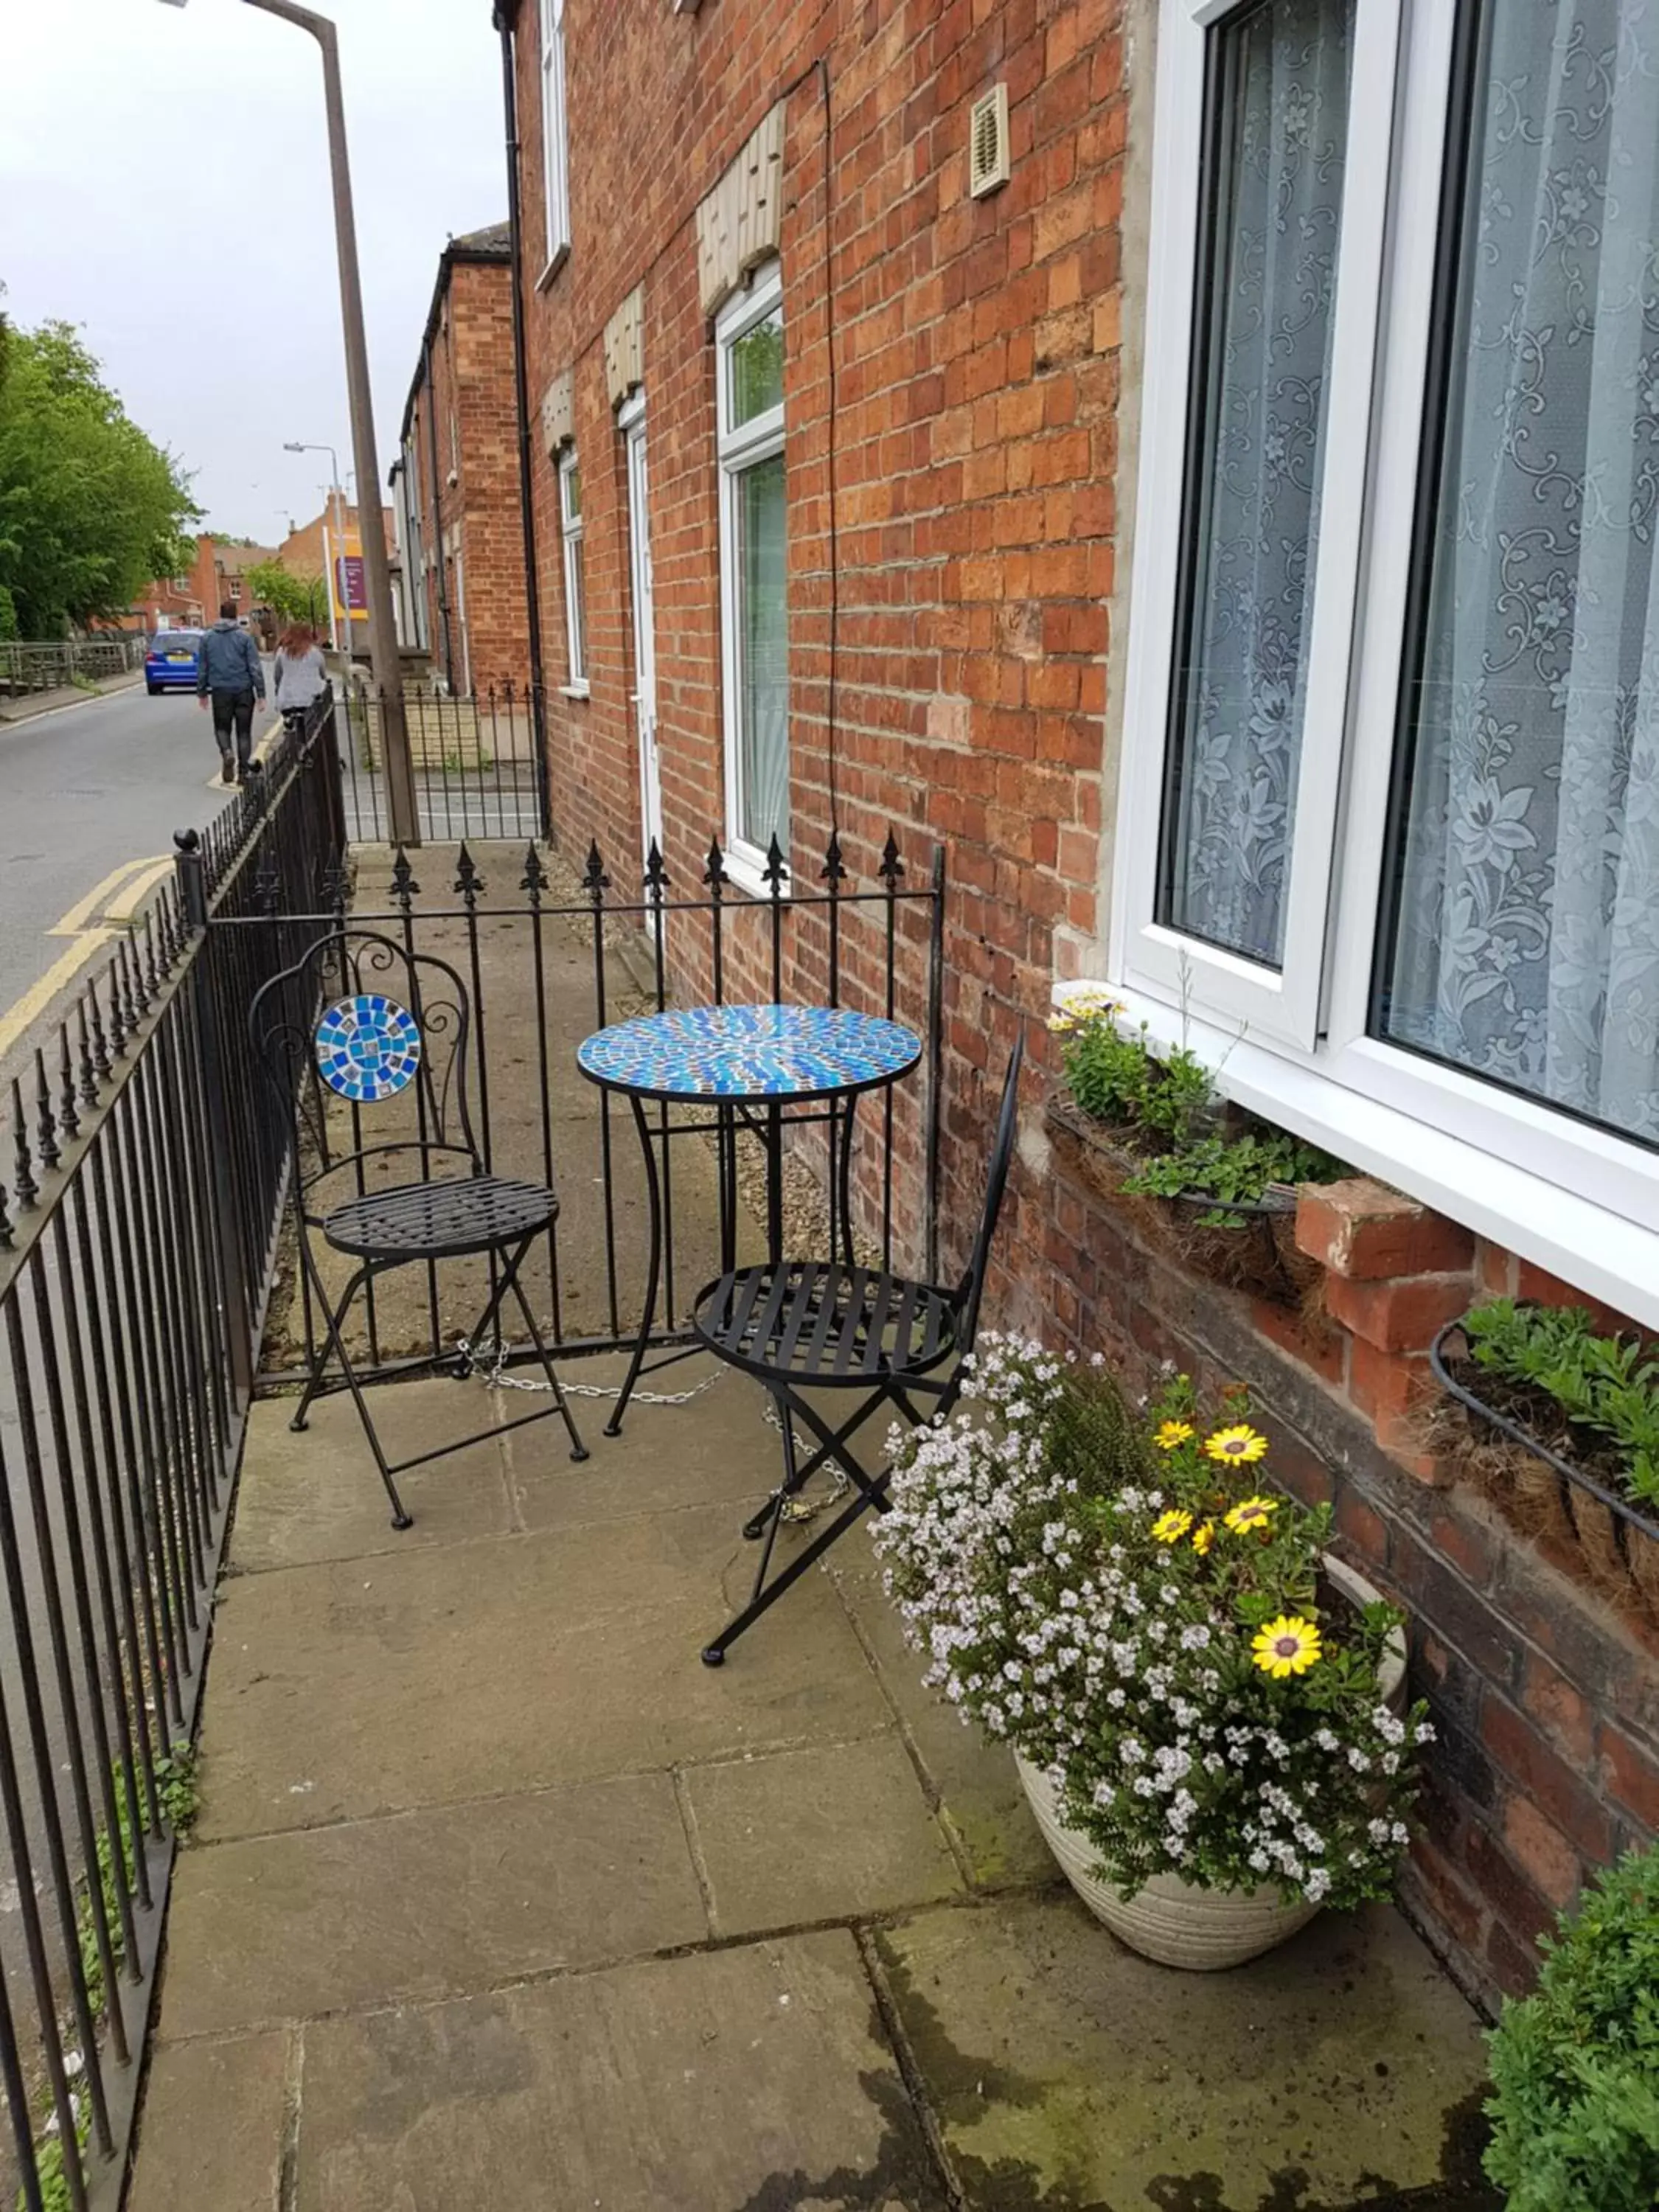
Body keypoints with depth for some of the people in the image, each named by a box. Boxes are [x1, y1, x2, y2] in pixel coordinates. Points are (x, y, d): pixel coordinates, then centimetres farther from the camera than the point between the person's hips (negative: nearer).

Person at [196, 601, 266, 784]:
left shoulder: (207, 637, 4)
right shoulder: (244, 637, -4)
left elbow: (202, 667, 9)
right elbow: (255, 667, -7)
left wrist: (202, 691, 17)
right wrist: (261, 693, -3)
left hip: (220, 691, 1)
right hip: (243, 690, -1)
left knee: (222, 727, 14)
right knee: (244, 731, 6)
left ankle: (226, 753, -16)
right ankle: (243, 772, 4)